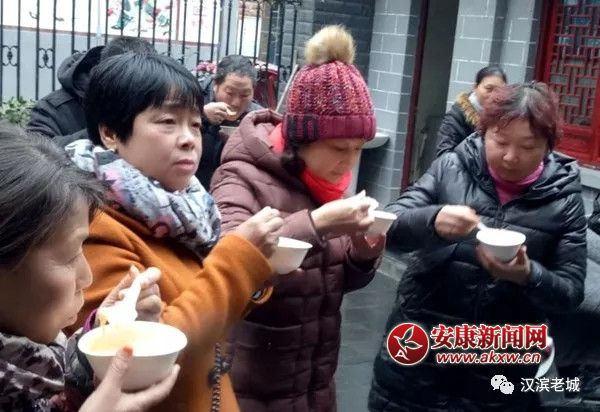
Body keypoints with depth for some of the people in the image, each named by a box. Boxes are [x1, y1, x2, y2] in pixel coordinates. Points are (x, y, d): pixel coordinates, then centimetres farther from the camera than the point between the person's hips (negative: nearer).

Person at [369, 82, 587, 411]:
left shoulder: (563, 198, -3)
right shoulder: (450, 168, -3)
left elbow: (571, 291, -3)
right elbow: (389, 226, -9)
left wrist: (528, 276, -24)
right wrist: (432, 221, -30)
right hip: (420, 345, 0)